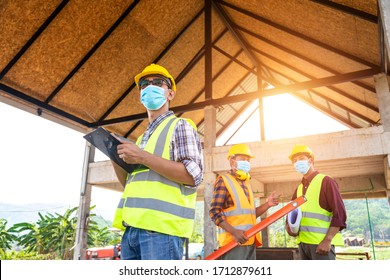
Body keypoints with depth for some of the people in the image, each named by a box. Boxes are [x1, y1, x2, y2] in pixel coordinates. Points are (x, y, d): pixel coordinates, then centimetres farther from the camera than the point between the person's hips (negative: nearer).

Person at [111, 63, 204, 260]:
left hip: (160, 226, -8)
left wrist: (142, 157, -14)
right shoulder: (142, 138, 24)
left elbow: (193, 175, -13)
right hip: (132, 228, 8)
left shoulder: (180, 126, 1)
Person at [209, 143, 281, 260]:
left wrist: (267, 204, 4)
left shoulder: (246, 184, 19)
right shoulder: (223, 181, -5)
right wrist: (234, 232, -24)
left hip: (249, 241, 8)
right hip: (233, 240, -8)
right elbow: (214, 212, -13)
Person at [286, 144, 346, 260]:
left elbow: (339, 214, -10)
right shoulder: (299, 188, 18)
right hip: (303, 242, 7)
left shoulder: (326, 181, -1)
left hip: (321, 243, -7)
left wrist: (327, 240, -18)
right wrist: (289, 226, 1)